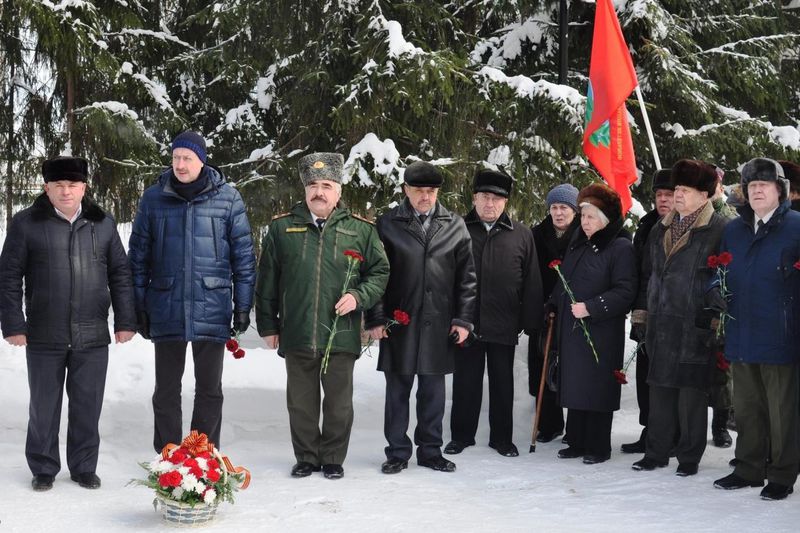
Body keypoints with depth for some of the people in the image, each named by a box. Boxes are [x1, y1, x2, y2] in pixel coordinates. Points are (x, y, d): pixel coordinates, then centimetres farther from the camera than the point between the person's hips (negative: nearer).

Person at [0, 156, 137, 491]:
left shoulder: (103, 223, 8)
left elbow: (120, 274, 10)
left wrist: (125, 320, 5)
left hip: (93, 337, 2)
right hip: (44, 337, -1)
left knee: (88, 406, 8)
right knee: (44, 406, 8)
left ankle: (84, 467, 22)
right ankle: (43, 468, 23)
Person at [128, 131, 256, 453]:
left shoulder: (227, 198, -1)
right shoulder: (154, 198, 2)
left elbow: (243, 255, 3)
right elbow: (139, 256, 7)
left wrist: (243, 305, 0)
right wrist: (139, 306, 4)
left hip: (211, 309, -1)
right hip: (166, 308, 1)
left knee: (209, 388, 8)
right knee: (166, 389, 10)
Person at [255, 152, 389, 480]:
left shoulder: (360, 229, 2)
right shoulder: (283, 227, 4)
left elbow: (380, 272, 9)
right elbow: (267, 281, 8)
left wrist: (358, 296, -9)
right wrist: (267, 324, 6)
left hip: (341, 334, -1)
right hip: (296, 335, 1)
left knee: (339, 403, 8)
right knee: (301, 402, 11)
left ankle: (333, 458, 23)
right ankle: (306, 457, 26)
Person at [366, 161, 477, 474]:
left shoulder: (455, 226, 6)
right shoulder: (388, 225, 1)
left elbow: (467, 277, 7)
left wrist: (464, 319, 1)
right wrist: (376, 318, -5)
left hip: (439, 325, 1)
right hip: (399, 323, -1)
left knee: (433, 392, 10)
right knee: (397, 391, 7)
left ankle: (430, 451, 22)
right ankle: (398, 452, 18)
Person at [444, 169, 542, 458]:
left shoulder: (521, 235, 3)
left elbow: (532, 282, 4)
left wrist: (531, 322, 0)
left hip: (504, 325, 0)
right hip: (466, 322, 0)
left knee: (503, 383, 10)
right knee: (465, 382, 8)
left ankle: (502, 437, 23)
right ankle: (461, 435, 21)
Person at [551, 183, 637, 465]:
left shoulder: (621, 248, -12)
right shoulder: (577, 242, 12)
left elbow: (625, 292, -16)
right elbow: (564, 280, 24)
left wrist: (590, 308, -19)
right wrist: (554, 305, 17)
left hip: (601, 332, -7)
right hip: (571, 328, 7)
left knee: (597, 388, 0)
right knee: (574, 385, 11)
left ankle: (599, 447, 11)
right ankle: (577, 442, 22)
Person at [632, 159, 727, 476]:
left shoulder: (718, 230, -7)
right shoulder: (661, 230, 14)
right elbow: (648, 274, 21)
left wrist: (716, 316, -10)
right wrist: (644, 309, 16)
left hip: (695, 328, -6)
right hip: (661, 325, 6)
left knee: (691, 394, 1)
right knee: (660, 390, 11)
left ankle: (689, 457, 12)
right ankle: (657, 452, 20)